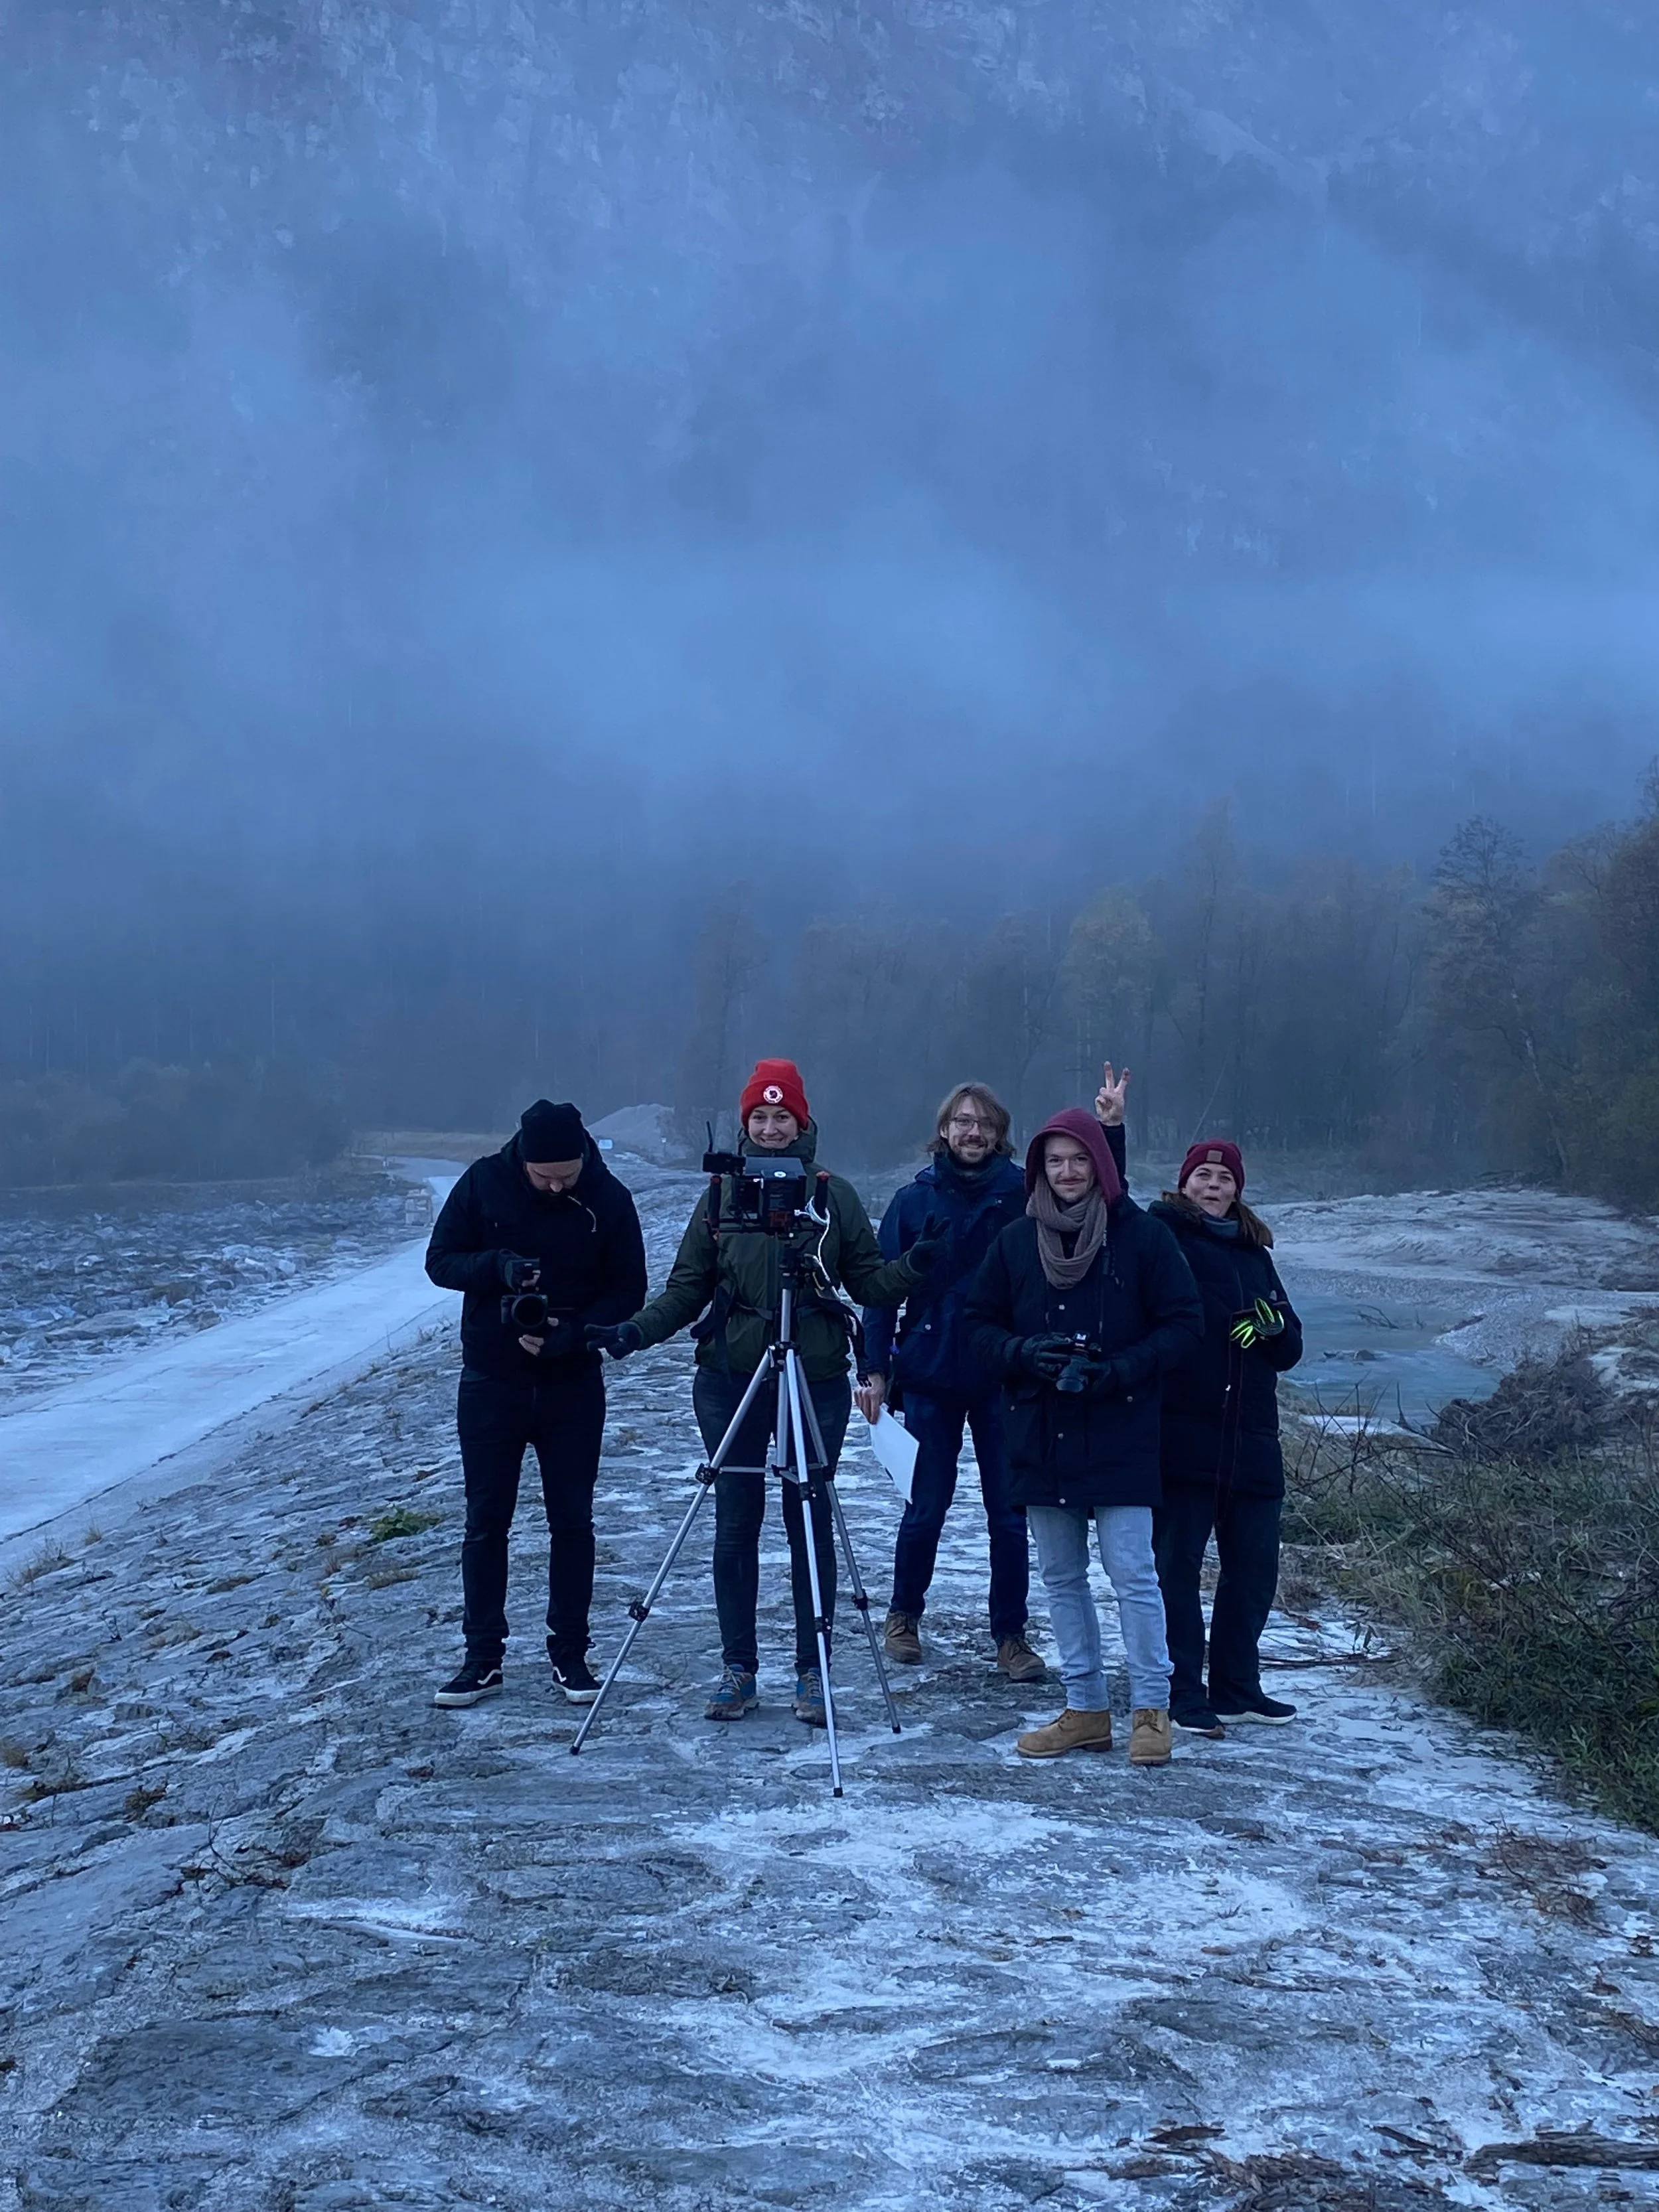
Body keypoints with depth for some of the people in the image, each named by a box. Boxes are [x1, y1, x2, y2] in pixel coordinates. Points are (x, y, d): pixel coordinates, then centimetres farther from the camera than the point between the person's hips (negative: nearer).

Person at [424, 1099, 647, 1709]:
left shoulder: (609, 1199, -9)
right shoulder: (484, 1184, -8)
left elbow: (628, 1291, -4)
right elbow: (440, 1260, -3)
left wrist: (574, 1332, -21)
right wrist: (497, 1265, -23)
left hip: (573, 1384, 0)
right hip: (491, 1381, 0)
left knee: (572, 1521, 5)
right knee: (486, 1522, 5)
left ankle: (569, 1655, 16)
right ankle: (483, 1659, 13)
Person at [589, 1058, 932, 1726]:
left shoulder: (834, 1196, 3)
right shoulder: (722, 1196, 6)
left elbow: (869, 1281, 4)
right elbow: (687, 1288, 7)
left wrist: (914, 1266, -15)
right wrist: (635, 1331, -7)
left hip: (816, 1381, -1)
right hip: (732, 1381, 1)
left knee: (811, 1526, 2)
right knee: (735, 1527, 4)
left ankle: (812, 1673, 11)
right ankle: (738, 1670, 14)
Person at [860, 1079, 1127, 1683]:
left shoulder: (1021, 1194, 0)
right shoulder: (915, 1200, 0)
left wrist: (1112, 1131, -23)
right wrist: (876, 1370, -5)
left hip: (1004, 1379, 0)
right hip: (930, 1378, 0)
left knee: (1010, 1515, 2)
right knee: (926, 1509, 8)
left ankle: (1010, 1635, 13)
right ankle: (904, 1617, 28)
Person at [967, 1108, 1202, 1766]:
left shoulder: (1142, 1236, -4)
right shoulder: (1016, 1242, 6)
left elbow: (1183, 1322, -3)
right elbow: (981, 1323, 11)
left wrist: (1119, 1370, -15)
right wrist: (1024, 1353, -10)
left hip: (1120, 1434, -4)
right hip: (1040, 1433, 4)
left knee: (1132, 1572, -6)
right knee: (1060, 1577, 9)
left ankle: (1151, 1709, 4)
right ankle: (1085, 1708, 19)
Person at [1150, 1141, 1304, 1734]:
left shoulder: (1254, 1255, 19)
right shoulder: (1162, 1234, 2)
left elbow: (1290, 1351, 20)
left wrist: (1275, 1326, -3)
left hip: (1251, 1441, 6)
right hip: (1181, 1436, -6)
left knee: (1254, 1568, 10)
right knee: (1176, 1566, -1)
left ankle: (1237, 1688, 23)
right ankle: (1183, 1695, 7)